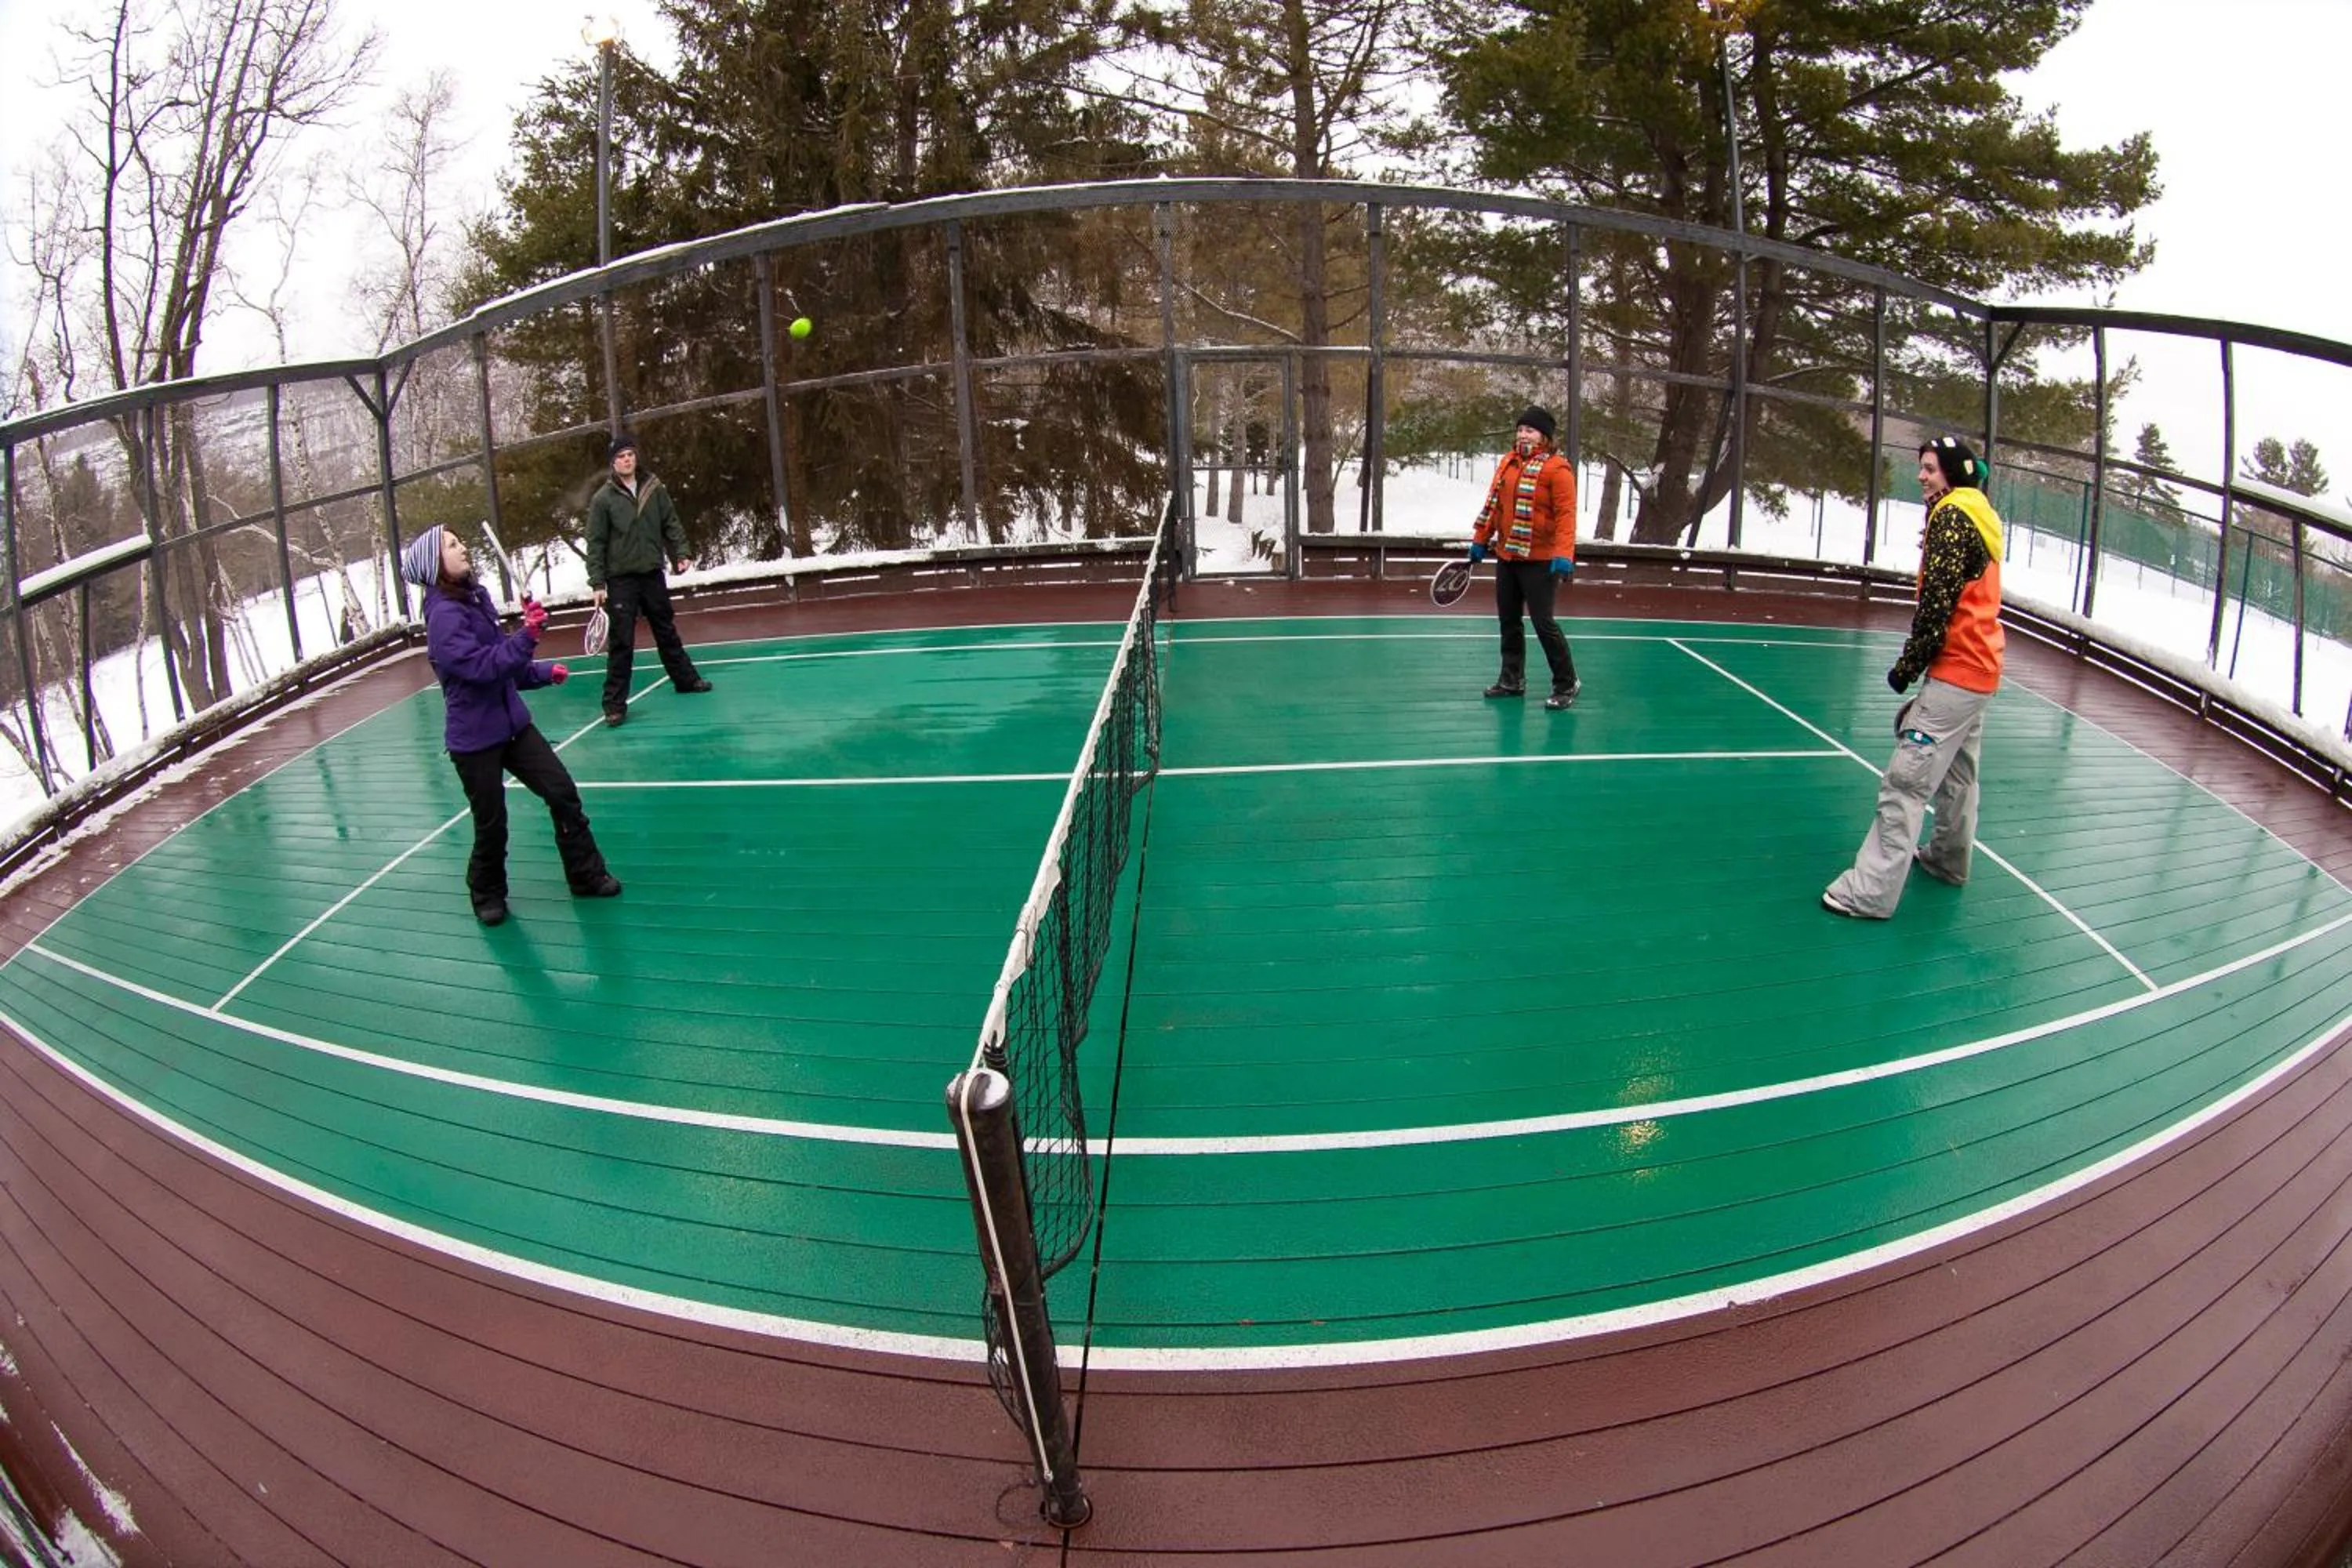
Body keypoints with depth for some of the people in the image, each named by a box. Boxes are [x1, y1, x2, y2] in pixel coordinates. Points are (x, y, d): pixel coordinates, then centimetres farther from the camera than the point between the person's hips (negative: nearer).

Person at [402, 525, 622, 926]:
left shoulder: (476, 598, 6)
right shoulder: (444, 615, -19)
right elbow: (481, 666, -29)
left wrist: (543, 672, 14)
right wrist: (527, 636, -34)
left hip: (512, 724, 7)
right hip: (474, 739, -7)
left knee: (563, 792, 4)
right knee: (491, 825, 5)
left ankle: (586, 875, 18)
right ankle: (487, 895, 29)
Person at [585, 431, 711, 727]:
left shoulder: (654, 489, 3)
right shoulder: (602, 499, -6)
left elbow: (671, 524, 9)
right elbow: (596, 544, -7)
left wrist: (680, 554, -5)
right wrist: (597, 583, -11)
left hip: (652, 574, 4)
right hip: (621, 580, -3)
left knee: (667, 631, 18)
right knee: (621, 643, -3)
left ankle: (685, 678, 35)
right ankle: (615, 704, 2)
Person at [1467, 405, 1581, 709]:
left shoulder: (1557, 468, -11)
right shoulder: (1508, 463, 10)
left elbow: (1566, 515, -17)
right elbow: (1493, 505, 19)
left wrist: (1563, 556, -26)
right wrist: (1480, 540, 20)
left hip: (1539, 561, -7)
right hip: (1506, 557, 7)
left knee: (1543, 622, -7)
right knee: (1508, 620, 13)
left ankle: (1567, 683, 6)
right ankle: (1512, 679, 26)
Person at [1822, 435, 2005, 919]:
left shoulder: (1952, 519, -14)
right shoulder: (1980, 518, 15)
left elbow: (1937, 606, -19)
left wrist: (1907, 665, -12)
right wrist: (1920, 663, 10)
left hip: (1955, 675, -10)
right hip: (1980, 669, 10)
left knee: (1906, 782, -12)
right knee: (1957, 774, 24)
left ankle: (1871, 892, -13)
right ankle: (1948, 859, 40)